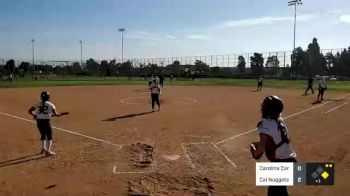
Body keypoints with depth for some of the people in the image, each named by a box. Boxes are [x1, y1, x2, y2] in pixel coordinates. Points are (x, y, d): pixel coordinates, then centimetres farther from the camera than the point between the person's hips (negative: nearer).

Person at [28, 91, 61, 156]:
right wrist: (59, 114, 14)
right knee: (49, 136, 7)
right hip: (46, 121, -5)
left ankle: (43, 148, 37)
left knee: (43, 135, 23)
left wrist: (34, 115, 26)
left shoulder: (38, 104, 9)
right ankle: (48, 151, 5)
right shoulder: (50, 104, -4)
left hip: (39, 121, 5)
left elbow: (30, 110, 12)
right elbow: (55, 113, -7)